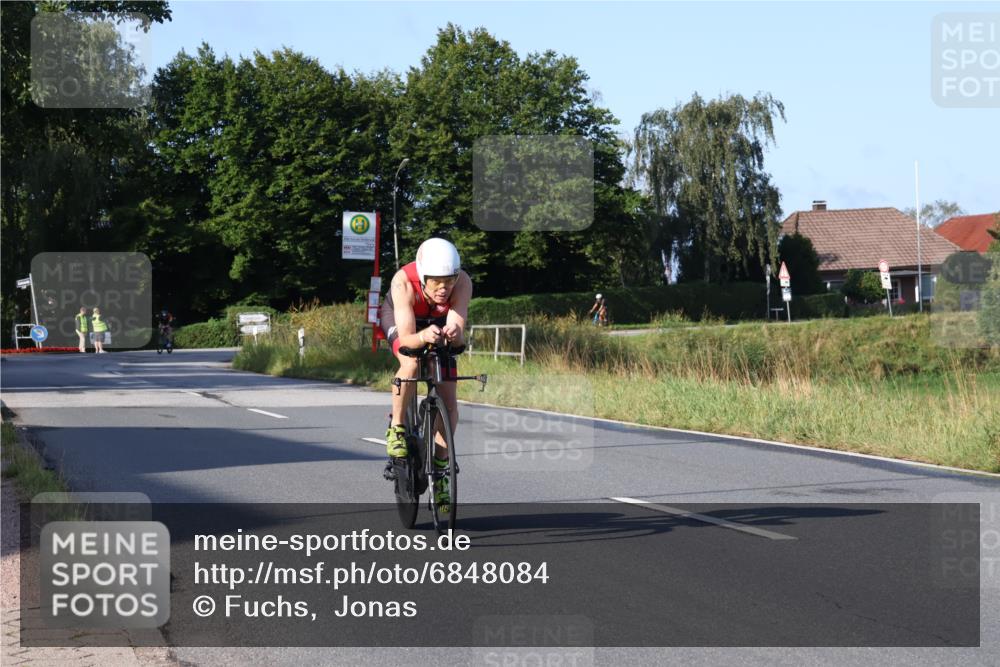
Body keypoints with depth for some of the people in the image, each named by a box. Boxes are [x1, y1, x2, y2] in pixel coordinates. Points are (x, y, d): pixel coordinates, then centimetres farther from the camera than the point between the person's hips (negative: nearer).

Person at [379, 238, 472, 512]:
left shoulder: (463, 282, -35)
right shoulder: (403, 281, -40)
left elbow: (458, 328, -42)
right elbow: (406, 339, -44)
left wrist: (454, 333, -65)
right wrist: (423, 337, -65)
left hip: (439, 323, 2)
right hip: (399, 319, -2)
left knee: (448, 402, -8)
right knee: (412, 364, -35)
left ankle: (439, 471, 9)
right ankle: (396, 427, -12)